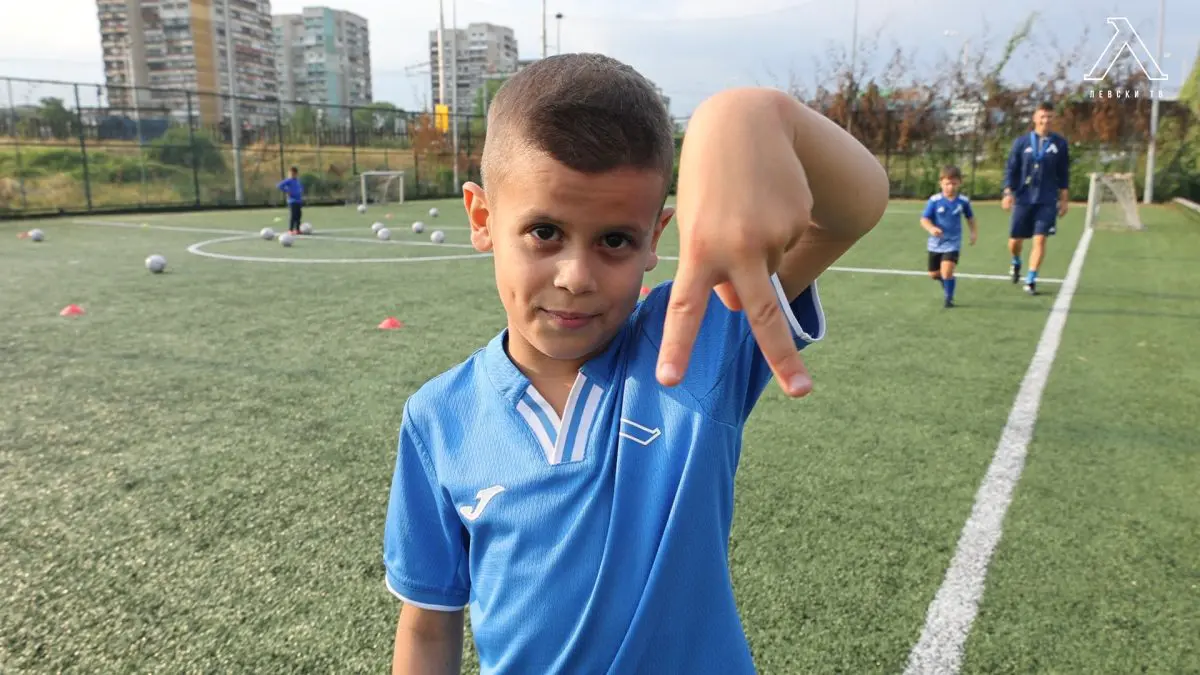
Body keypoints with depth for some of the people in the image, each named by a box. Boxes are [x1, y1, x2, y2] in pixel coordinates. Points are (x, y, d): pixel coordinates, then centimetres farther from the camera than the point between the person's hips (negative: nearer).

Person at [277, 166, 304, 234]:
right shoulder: (289, 180, -7)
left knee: (298, 215, 8)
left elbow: (301, 187, 35)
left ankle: (297, 229, 15)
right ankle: (290, 230, -5)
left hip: (299, 201, 7)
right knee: (292, 215, -9)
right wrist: (287, 191, -15)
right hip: (292, 201, -7)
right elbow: (280, 185, -17)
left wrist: (301, 192, 19)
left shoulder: (298, 181, 14)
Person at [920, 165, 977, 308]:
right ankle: (947, 282, 47)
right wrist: (931, 228, -33)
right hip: (936, 243, 1)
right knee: (934, 274, 12)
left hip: (953, 243, -1)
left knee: (947, 271, -18)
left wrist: (974, 231, 9)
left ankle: (948, 298, 3)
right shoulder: (934, 201, -13)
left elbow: (970, 217, 14)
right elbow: (924, 219, -14)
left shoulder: (963, 201, -6)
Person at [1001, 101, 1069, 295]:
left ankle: (1031, 280, -1)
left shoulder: (1060, 144, 2)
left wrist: (1064, 199, 5)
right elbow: (1011, 169, 2)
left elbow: (1064, 174, 7)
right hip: (1023, 199, 0)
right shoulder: (1021, 141, 1)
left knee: (1040, 240, -9)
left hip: (1047, 201, 0)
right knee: (1015, 241, 5)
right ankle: (1016, 263, 38)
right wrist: (1008, 193, -7)